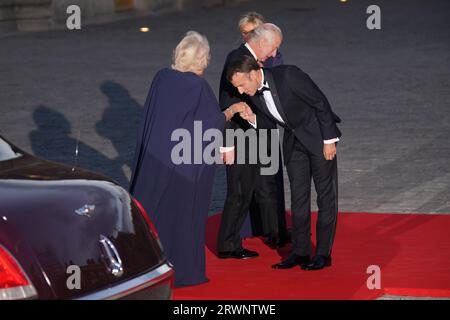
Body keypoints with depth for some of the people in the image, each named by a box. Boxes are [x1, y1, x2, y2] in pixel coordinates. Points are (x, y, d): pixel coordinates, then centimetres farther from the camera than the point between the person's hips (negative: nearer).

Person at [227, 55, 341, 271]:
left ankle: (324, 253, 2)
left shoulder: (288, 76, -27)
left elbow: (321, 103, -20)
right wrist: (253, 119, -16)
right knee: (298, 196, 7)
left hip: (318, 136, -6)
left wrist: (329, 140, -18)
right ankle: (300, 251, 12)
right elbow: (271, 122, 6)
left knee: (326, 195, -1)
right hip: (293, 141, 6)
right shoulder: (255, 95, -7)